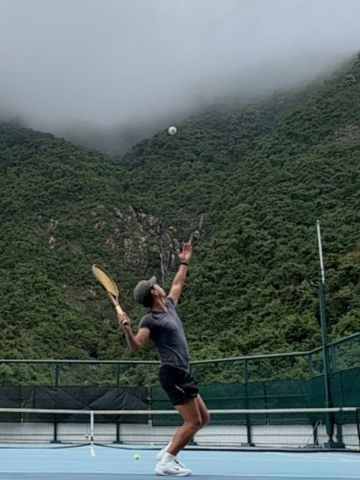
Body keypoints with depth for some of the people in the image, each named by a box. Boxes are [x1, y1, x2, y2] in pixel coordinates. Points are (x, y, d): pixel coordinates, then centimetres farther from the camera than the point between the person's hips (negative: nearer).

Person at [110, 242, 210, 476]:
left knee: (203, 418, 12)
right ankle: (165, 462, -5)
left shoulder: (169, 305, 13)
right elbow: (136, 346, -21)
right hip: (173, 373, -9)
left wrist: (185, 262, 35)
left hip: (182, 372, 9)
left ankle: (167, 453, 17)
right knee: (193, 422, -11)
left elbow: (178, 284, 30)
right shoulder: (150, 319, -12)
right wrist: (127, 329, -39)